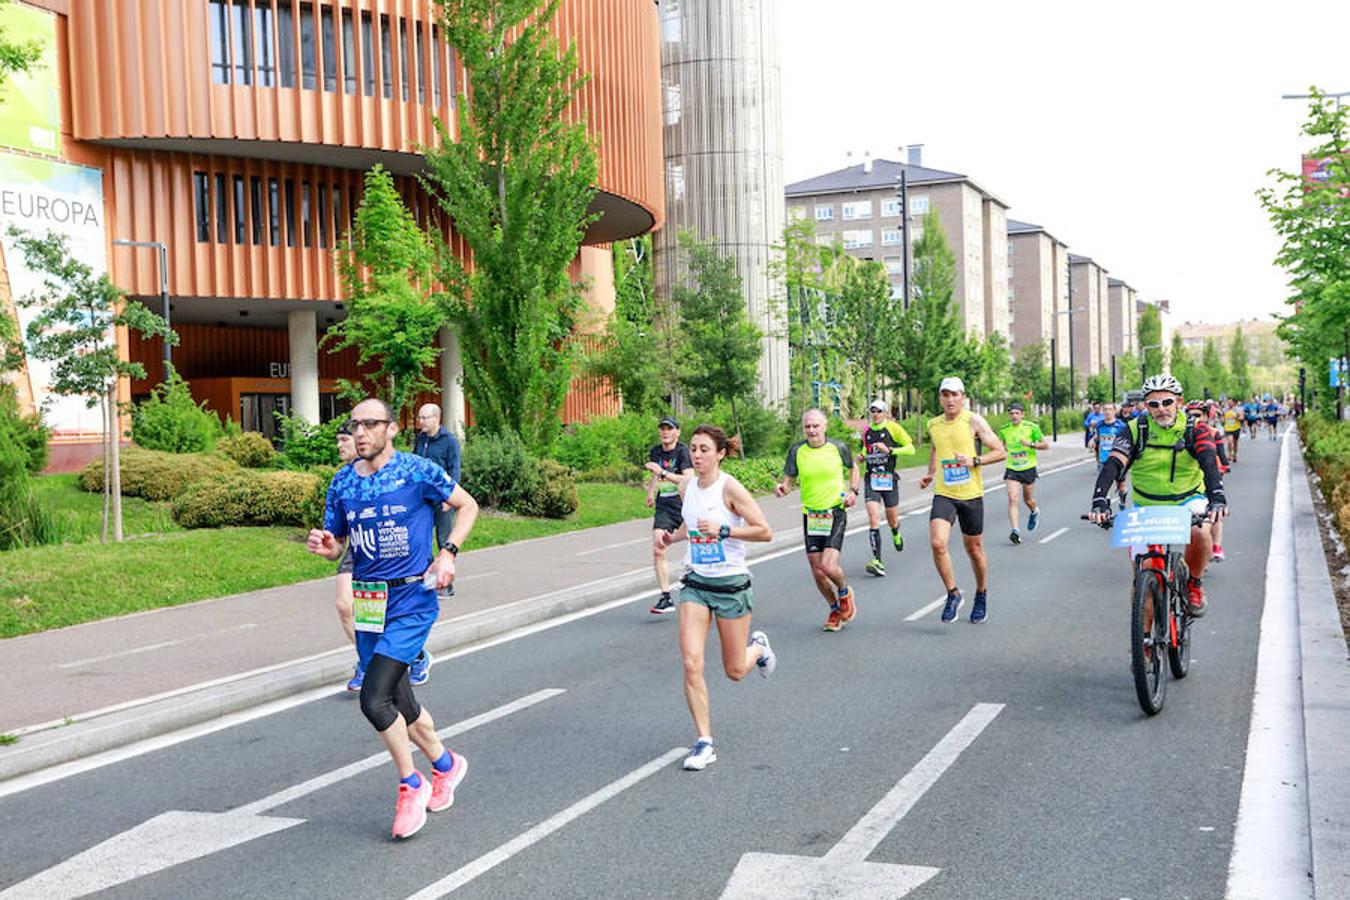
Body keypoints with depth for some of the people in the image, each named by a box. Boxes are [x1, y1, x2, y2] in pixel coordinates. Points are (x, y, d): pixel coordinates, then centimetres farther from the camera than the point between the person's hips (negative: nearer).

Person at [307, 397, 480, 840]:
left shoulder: (417, 471, -9)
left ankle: (411, 785, 7)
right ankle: (445, 765, 39)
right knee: (399, 704, 13)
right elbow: (337, 546, 13)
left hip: (412, 601, -6)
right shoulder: (342, 482, 6)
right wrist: (325, 546, -10)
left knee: (374, 699, -15)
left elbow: (468, 506, 1)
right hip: (368, 604, 6)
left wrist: (448, 552, -12)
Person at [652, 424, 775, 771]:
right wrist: (670, 536, 2)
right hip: (696, 583, 5)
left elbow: (764, 532, -16)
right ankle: (705, 742, 2)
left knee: (735, 671, 8)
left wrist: (724, 530, -27)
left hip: (731, 585, -5)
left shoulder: (729, 488, -16)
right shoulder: (688, 485, 2)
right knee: (691, 664, -10)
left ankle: (758, 645, 44)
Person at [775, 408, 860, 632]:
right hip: (810, 516, 3)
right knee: (817, 572, 4)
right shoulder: (796, 451, -2)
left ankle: (844, 592, 17)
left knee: (828, 566, -17)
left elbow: (853, 468, 15)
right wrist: (782, 488, -19)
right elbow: (789, 481, 4)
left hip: (836, 513, -3)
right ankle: (835, 609, 29)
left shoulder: (838, 447, -4)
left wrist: (853, 491, -1)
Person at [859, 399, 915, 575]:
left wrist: (889, 450, -17)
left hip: (889, 478, -2)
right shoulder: (866, 431, 10)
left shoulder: (893, 428, -4)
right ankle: (877, 562, -16)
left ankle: (896, 534, 50)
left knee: (892, 520, 11)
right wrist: (862, 457, 6)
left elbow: (911, 449, -6)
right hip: (871, 479, 2)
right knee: (873, 519, -13)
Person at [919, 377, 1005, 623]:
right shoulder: (933, 425, 7)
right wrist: (930, 474, 15)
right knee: (938, 543, -19)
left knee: (974, 550, 11)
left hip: (971, 495, -2)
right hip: (943, 495, 2)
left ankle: (981, 595, 35)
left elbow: (1000, 452, -4)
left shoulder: (974, 421, -6)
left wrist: (974, 461, -18)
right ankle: (953, 595, -1)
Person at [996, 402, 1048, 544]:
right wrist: (1002, 447, 0)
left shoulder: (1031, 427, -9)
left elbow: (1046, 445, -5)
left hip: (1028, 468, -1)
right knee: (1012, 499, -16)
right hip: (1011, 469, 1)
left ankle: (1034, 512, 50)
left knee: (1028, 499, 14)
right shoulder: (1004, 430, 0)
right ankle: (1015, 531, -19)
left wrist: (1031, 444, -20)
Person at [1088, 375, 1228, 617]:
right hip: (1146, 505, 1)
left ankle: (1194, 584, -4)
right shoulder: (1136, 430, -10)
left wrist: (1217, 499, -45)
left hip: (1188, 501, -1)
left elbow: (1210, 464, -26)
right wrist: (1099, 502, -39)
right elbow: (1113, 465, -23)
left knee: (1200, 533, -33)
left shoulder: (1195, 430, -10)